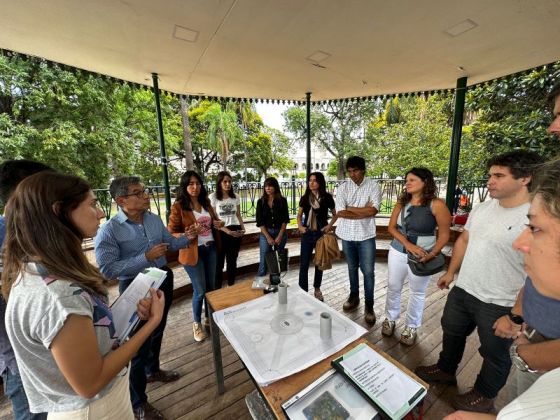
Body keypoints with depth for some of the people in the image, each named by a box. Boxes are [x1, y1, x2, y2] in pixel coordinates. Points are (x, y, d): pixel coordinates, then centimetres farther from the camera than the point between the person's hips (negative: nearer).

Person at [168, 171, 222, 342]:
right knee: (200, 290, 3)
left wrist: (218, 224, -3)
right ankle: (197, 324, 29)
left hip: (210, 249, 6)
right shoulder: (178, 206, -11)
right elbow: (171, 233, -10)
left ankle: (210, 318, 39)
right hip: (193, 252, -6)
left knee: (211, 286, 17)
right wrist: (187, 235, -29)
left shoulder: (206, 203, 7)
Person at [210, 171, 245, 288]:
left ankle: (231, 286, 30)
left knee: (232, 260, 15)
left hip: (236, 231, 4)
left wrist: (243, 228, -3)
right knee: (219, 261, 7)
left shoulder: (235, 197, 5)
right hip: (220, 232, -3)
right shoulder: (213, 197, -8)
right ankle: (217, 288, 23)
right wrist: (227, 231, -17)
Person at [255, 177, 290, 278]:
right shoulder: (261, 202, 1)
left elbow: (285, 220, -2)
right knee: (264, 259, -1)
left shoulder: (282, 200, 0)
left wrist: (279, 236, -9)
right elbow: (260, 222, -2)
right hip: (265, 233, 0)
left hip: (280, 232, 0)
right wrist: (268, 237, -10)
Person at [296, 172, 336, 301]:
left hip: (321, 233, -1)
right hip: (307, 234, 1)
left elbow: (335, 214, 5)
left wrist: (329, 225, -9)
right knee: (304, 264, 1)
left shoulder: (327, 197, -4)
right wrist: (300, 226, -5)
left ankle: (317, 289, 34)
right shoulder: (305, 198, 2)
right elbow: (299, 215, 11)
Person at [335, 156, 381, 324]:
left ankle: (369, 306, 21)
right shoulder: (343, 188, -2)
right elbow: (340, 213, -11)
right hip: (347, 235, 2)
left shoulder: (373, 186, -6)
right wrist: (364, 211, -12)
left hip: (366, 236, -2)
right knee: (352, 268, 18)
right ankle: (354, 296, 38)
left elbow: (373, 210, -18)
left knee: (368, 271, 4)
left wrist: (350, 208, -11)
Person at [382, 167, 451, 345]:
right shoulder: (402, 202, 0)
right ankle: (390, 318, 37)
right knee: (393, 287, 15)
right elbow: (392, 227, -2)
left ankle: (411, 327, 34)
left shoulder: (437, 204, -13)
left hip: (422, 255, -3)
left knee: (417, 292, 14)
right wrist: (408, 244, -16)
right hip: (398, 251, 4)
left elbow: (444, 234, -9)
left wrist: (431, 255, -20)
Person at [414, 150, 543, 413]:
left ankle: (485, 395, 45)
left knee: (495, 353, 19)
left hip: (500, 304, -6)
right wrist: (451, 272, 14)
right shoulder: (482, 208, 1)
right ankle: (445, 370, 49)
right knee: (452, 332, 24)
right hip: (462, 290, 6)